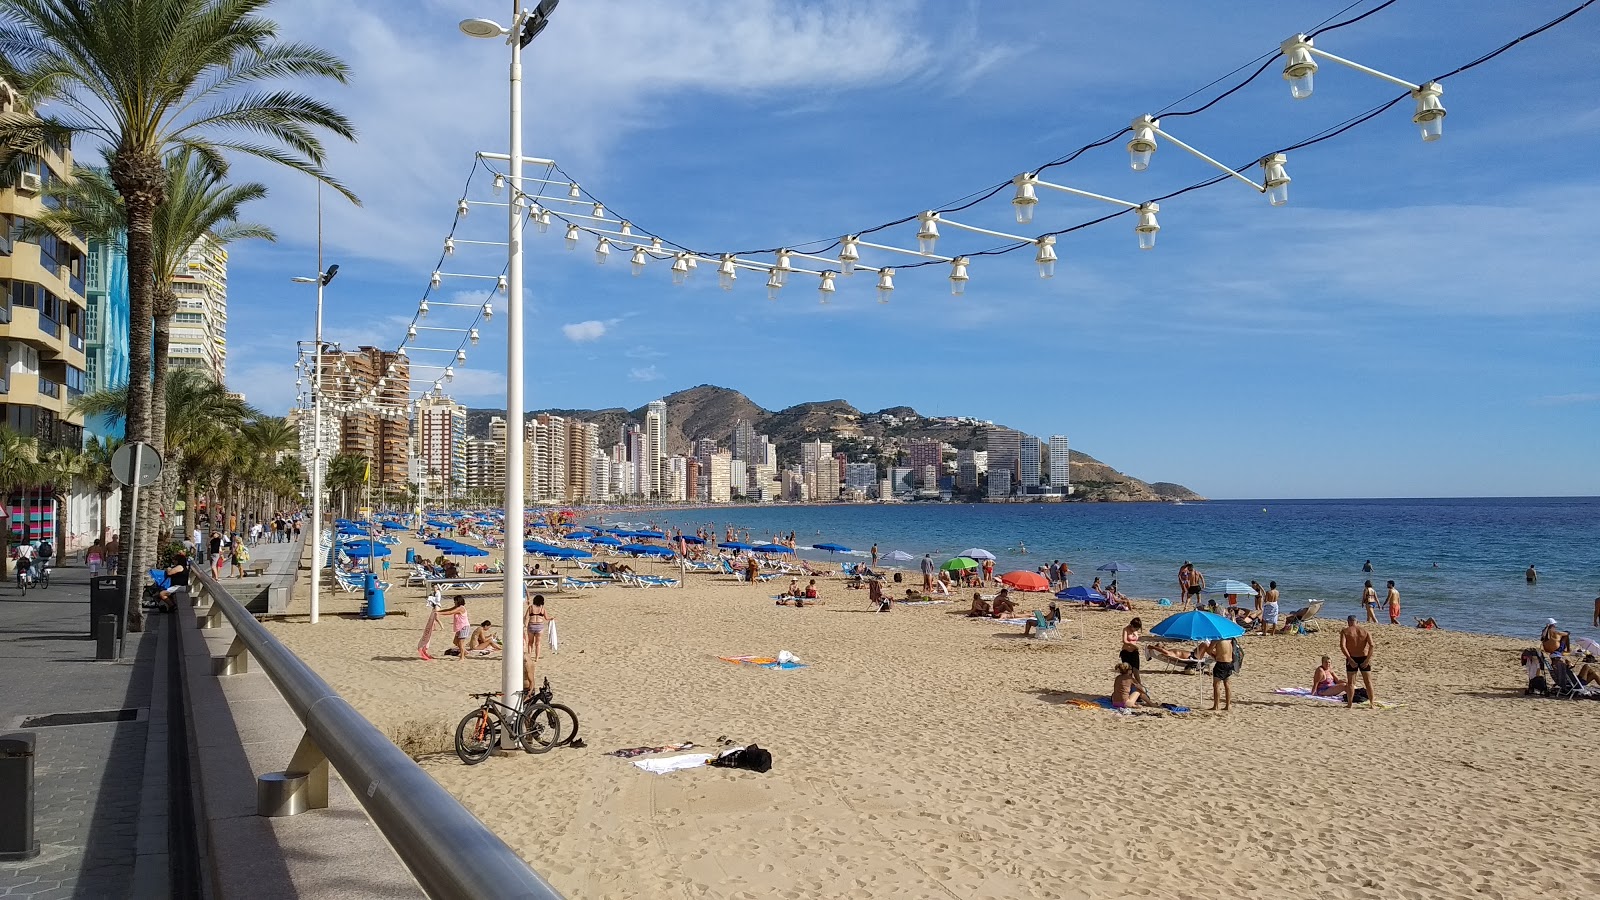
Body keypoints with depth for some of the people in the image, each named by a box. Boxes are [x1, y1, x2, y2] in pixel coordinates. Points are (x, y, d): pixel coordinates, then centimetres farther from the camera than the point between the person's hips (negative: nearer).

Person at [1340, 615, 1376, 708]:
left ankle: (1349, 704, 8)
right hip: (1364, 658, 2)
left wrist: (1350, 659, -16)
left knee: (1350, 682, 8)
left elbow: (1342, 646, -16)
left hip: (1351, 659, -2)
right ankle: (1372, 703, 12)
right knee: (1368, 682, 11)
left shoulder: (1345, 631, -2)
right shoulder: (1364, 631, 4)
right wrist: (1368, 659, -10)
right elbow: (1371, 645, -9)